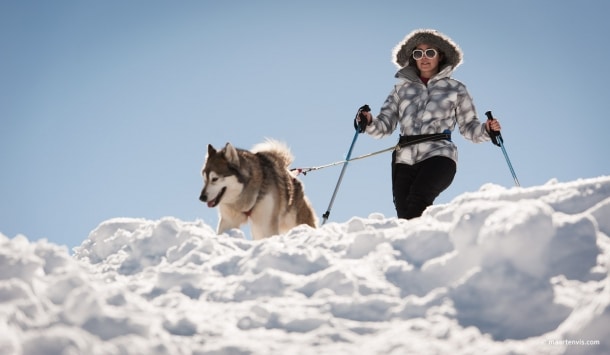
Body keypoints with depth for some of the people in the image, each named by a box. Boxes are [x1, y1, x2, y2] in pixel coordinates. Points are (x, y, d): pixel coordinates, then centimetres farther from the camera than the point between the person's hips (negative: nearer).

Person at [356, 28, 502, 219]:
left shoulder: (456, 89, 16)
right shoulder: (402, 88, 21)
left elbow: (469, 126, 17)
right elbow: (385, 125, 15)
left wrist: (487, 129, -4)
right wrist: (369, 123, -6)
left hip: (439, 155, -3)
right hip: (405, 158, 3)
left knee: (417, 199, -31)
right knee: (405, 215, -14)